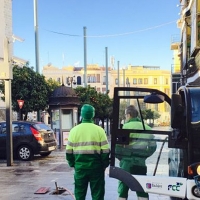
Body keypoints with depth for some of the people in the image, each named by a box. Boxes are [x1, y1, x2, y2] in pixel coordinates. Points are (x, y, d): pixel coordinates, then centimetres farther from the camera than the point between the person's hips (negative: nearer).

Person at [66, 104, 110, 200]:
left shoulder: (74, 130, -1)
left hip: (80, 166, 2)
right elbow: (106, 151, -6)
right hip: (96, 166, -1)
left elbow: (69, 151, 1)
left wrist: (72, 164, 14)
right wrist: (104, 164, 7)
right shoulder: (99, 130, -5)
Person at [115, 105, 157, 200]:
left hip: (128, 161, -5)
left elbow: (119, 145, -15)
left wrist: (120, 156, 2)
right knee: (142, 189, 9)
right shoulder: (146, 127, 10)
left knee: (123, 189, 5)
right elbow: (153, 145, 10)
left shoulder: (127, 126, -9)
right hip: (141, 162, 5)